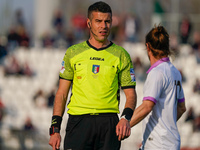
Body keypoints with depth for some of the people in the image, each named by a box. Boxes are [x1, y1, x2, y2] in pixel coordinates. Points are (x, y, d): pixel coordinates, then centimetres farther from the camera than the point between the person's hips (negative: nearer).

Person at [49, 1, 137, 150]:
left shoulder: (121, 55, 8)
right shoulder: (73, 53, 9)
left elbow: (130, 94, 7)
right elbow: (62, 93, 10)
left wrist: (126, 118, -13)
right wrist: (55, 129, 2)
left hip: (109, 123, 0)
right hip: (78, 121, 0)